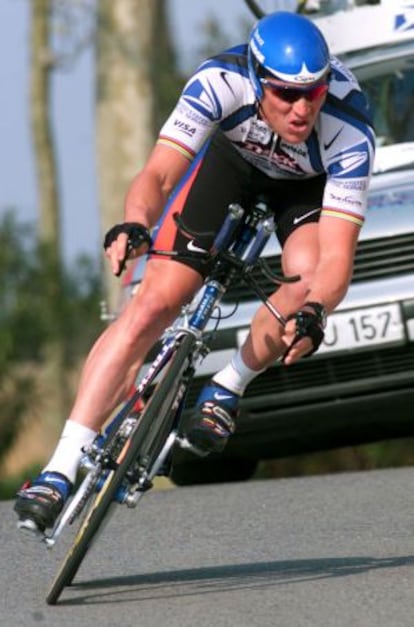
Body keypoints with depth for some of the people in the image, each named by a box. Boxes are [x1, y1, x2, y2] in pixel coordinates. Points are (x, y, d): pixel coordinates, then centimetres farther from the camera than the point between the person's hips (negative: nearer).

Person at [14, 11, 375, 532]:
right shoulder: (221, 82, -38)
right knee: (154, 302, -13)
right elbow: (158, 175, -39)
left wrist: (314, 311, -60)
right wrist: (134, 224, -61)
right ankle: (61, 470, -14)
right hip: (232, 156, 1)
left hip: (310, 184, -1)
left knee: (306, 284, -32)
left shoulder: (349, 133, -39)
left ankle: (228, 388, -2)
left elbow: (337, 256, -40)